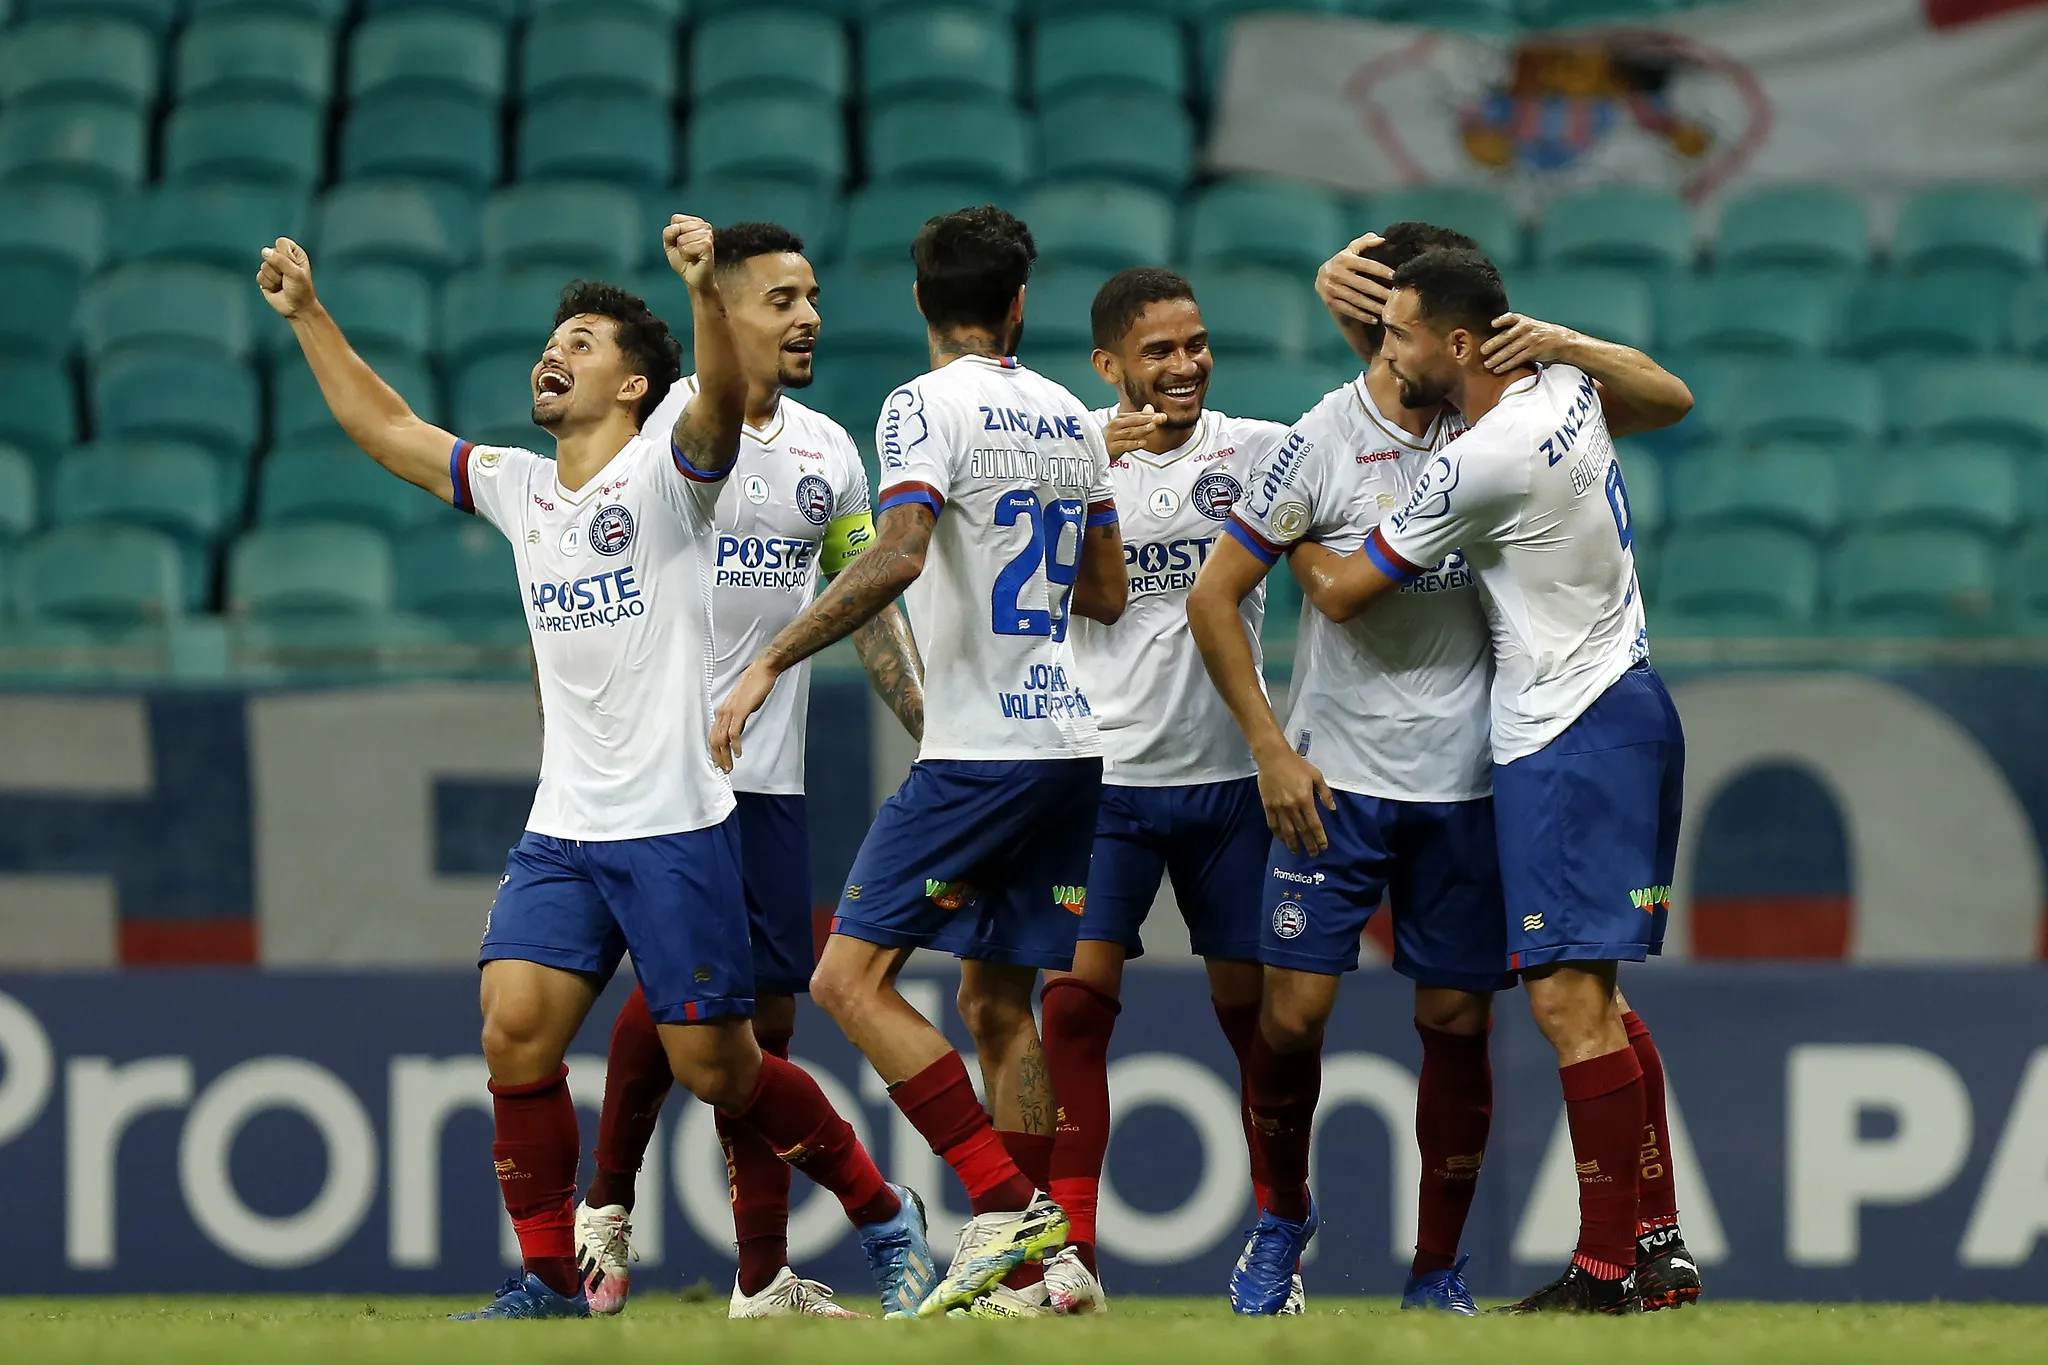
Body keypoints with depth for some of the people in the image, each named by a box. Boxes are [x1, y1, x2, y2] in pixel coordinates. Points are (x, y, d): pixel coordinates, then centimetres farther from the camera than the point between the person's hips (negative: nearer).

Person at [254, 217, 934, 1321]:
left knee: (716, 1068, -4)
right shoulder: (517, 488, 13)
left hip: (675, 826, -6)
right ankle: (549, 1281, -1)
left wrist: (705, 291, -42)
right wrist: (306, 314, 21)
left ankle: (884, 1216, 16)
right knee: (513, 1029, -11)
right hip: (560, 832, 6)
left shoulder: (664, 472, -5)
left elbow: (723, 403, -26)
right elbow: (385, 428, 24)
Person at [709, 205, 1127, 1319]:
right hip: (1071, 741, 8)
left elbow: (895, 558, -24)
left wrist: (772, 662, -21)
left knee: (851, 977, -7)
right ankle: (1033, 1255, 7)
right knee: (996, 999, 12)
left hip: (978, 753, -8)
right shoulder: (1069, 418, 14)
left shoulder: (925, 408, -8)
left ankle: (1005, 1205, -16)